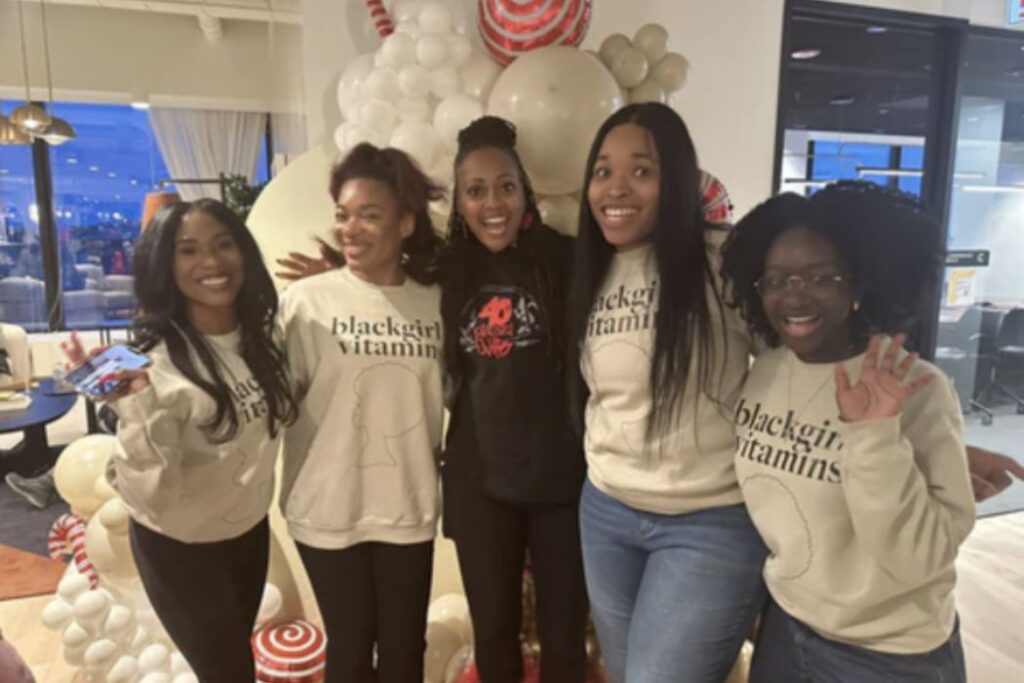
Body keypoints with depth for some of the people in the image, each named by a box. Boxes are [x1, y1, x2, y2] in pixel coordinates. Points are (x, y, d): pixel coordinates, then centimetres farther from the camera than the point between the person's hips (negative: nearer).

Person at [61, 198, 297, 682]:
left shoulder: (260, 336, -7)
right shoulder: (155, 362, -25)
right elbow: (147, 492, -28)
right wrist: (135, 405, -42)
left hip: (250, 528, 6)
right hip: (178, 546, -5)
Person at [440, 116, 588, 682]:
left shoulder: (565, 258, -9)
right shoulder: (449, 271, 2)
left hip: (562, 477, -2)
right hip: (479, 481, 3)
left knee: (563, 635, 15)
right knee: (493, 631, 20)